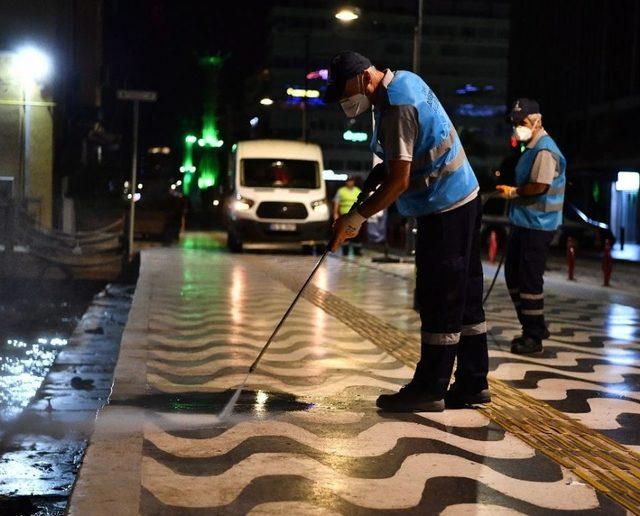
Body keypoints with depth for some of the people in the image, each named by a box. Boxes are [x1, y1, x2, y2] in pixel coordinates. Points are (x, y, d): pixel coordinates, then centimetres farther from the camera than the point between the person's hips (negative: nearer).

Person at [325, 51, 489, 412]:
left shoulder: (396, 108, -20)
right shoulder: (405, 80, 10)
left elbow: (399, 181, -22)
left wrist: (356, 218, -16)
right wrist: (384, 166, 13)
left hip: (444, 211, -10)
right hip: (463, 198, 10)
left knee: (440, 300, -4)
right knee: (465, 297, 12)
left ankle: (430, 389, 3)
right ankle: (473, 384, 18)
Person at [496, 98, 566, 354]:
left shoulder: (544, 149, -15)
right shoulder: (532, 148, 17)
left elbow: (540, 186, -23)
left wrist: (513, 192, -10)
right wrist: (511, 188, 9)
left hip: (537, 226, -11)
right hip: (523, 223, 11)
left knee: (530, 280, -5)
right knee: (513, 275, 16)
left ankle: (534, 337, 5)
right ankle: (534, 328, 26)